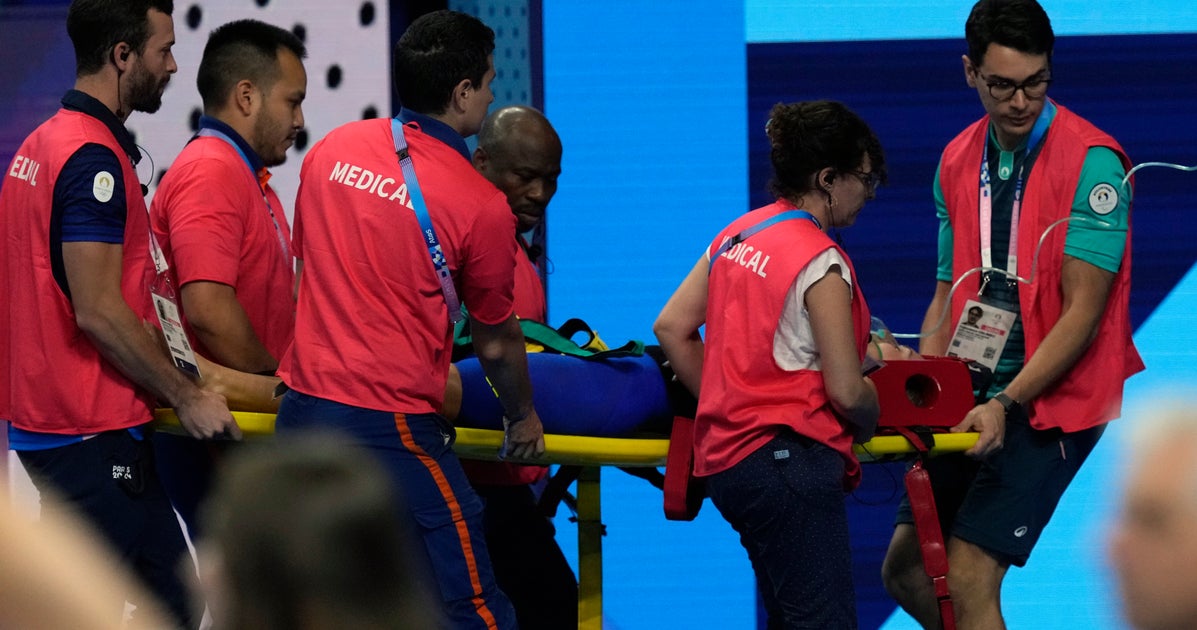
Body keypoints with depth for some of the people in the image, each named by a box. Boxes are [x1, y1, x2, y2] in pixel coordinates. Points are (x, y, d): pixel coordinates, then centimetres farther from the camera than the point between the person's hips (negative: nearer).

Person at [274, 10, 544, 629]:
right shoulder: (481, 205, -8)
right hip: (390, 427, -6)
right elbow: (496, 343, 4)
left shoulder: (332, 150, 7)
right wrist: (524, 420, 22)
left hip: (300, 411, 7)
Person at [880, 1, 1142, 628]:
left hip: (1051, 403, -7)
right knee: (905, 570, 10)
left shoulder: (1093, 162, -14)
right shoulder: (957, 163, 7)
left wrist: (1008, 403, -23)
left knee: (969, 575, -15)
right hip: (974, 400, 7)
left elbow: (1082, 313, -16)